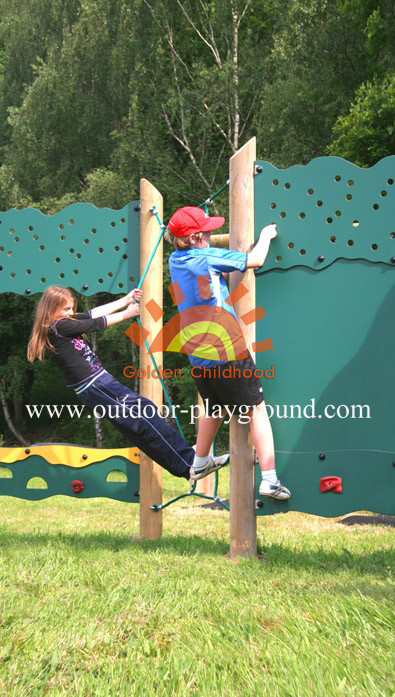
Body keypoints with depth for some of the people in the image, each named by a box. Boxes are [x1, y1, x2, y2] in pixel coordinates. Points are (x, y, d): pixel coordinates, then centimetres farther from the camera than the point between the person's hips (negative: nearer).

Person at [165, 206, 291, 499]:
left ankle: (200, 462, 43)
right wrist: (266, 234, 10)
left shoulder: (175, 260, 7)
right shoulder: (207, 257, -13)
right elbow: (256, 260, -8)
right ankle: (270, 480, -2)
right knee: (257, 409, 0)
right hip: (226, 351, -7)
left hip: (198, 356, 8)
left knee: (216, 409, 27)